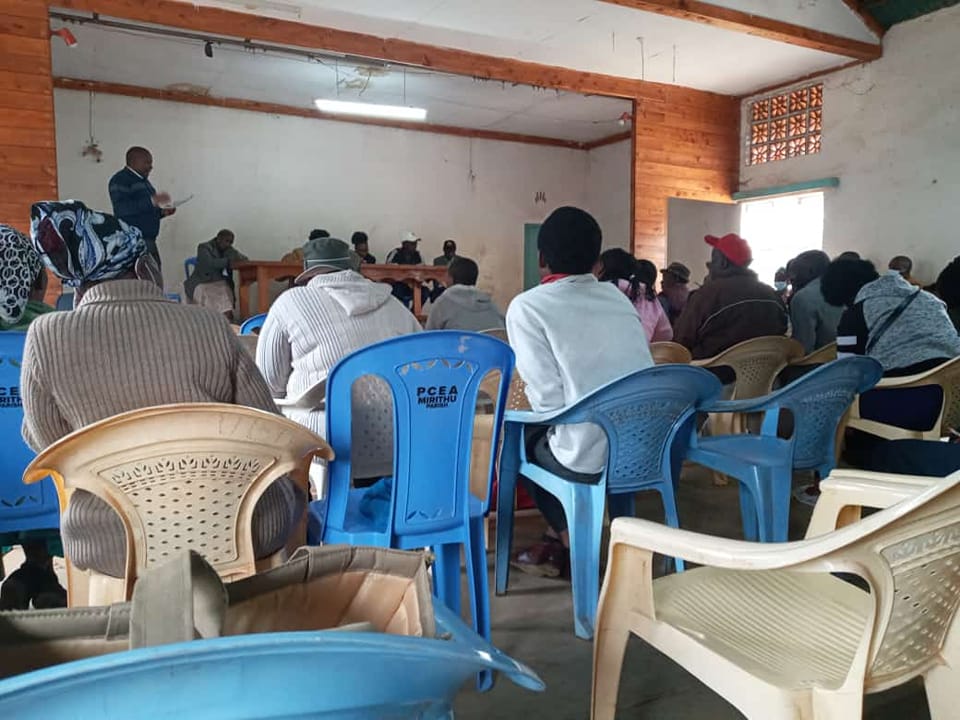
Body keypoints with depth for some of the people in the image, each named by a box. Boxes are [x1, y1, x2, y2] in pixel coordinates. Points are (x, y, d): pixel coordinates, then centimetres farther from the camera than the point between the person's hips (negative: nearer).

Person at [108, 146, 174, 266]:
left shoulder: (143, 181, 22)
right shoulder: (120, 180, -7)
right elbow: (122, 209, -22)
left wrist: (162, 212, 11)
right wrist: (152, 201, -25)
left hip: (149, 241, 9)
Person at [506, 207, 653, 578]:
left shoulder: (527, 306, -5)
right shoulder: (618, 297, 12)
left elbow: (549, 401, -11)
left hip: (593, 457, -6)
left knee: (523, 436, 25)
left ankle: (573, 543, 25)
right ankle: (559, 541, 35)